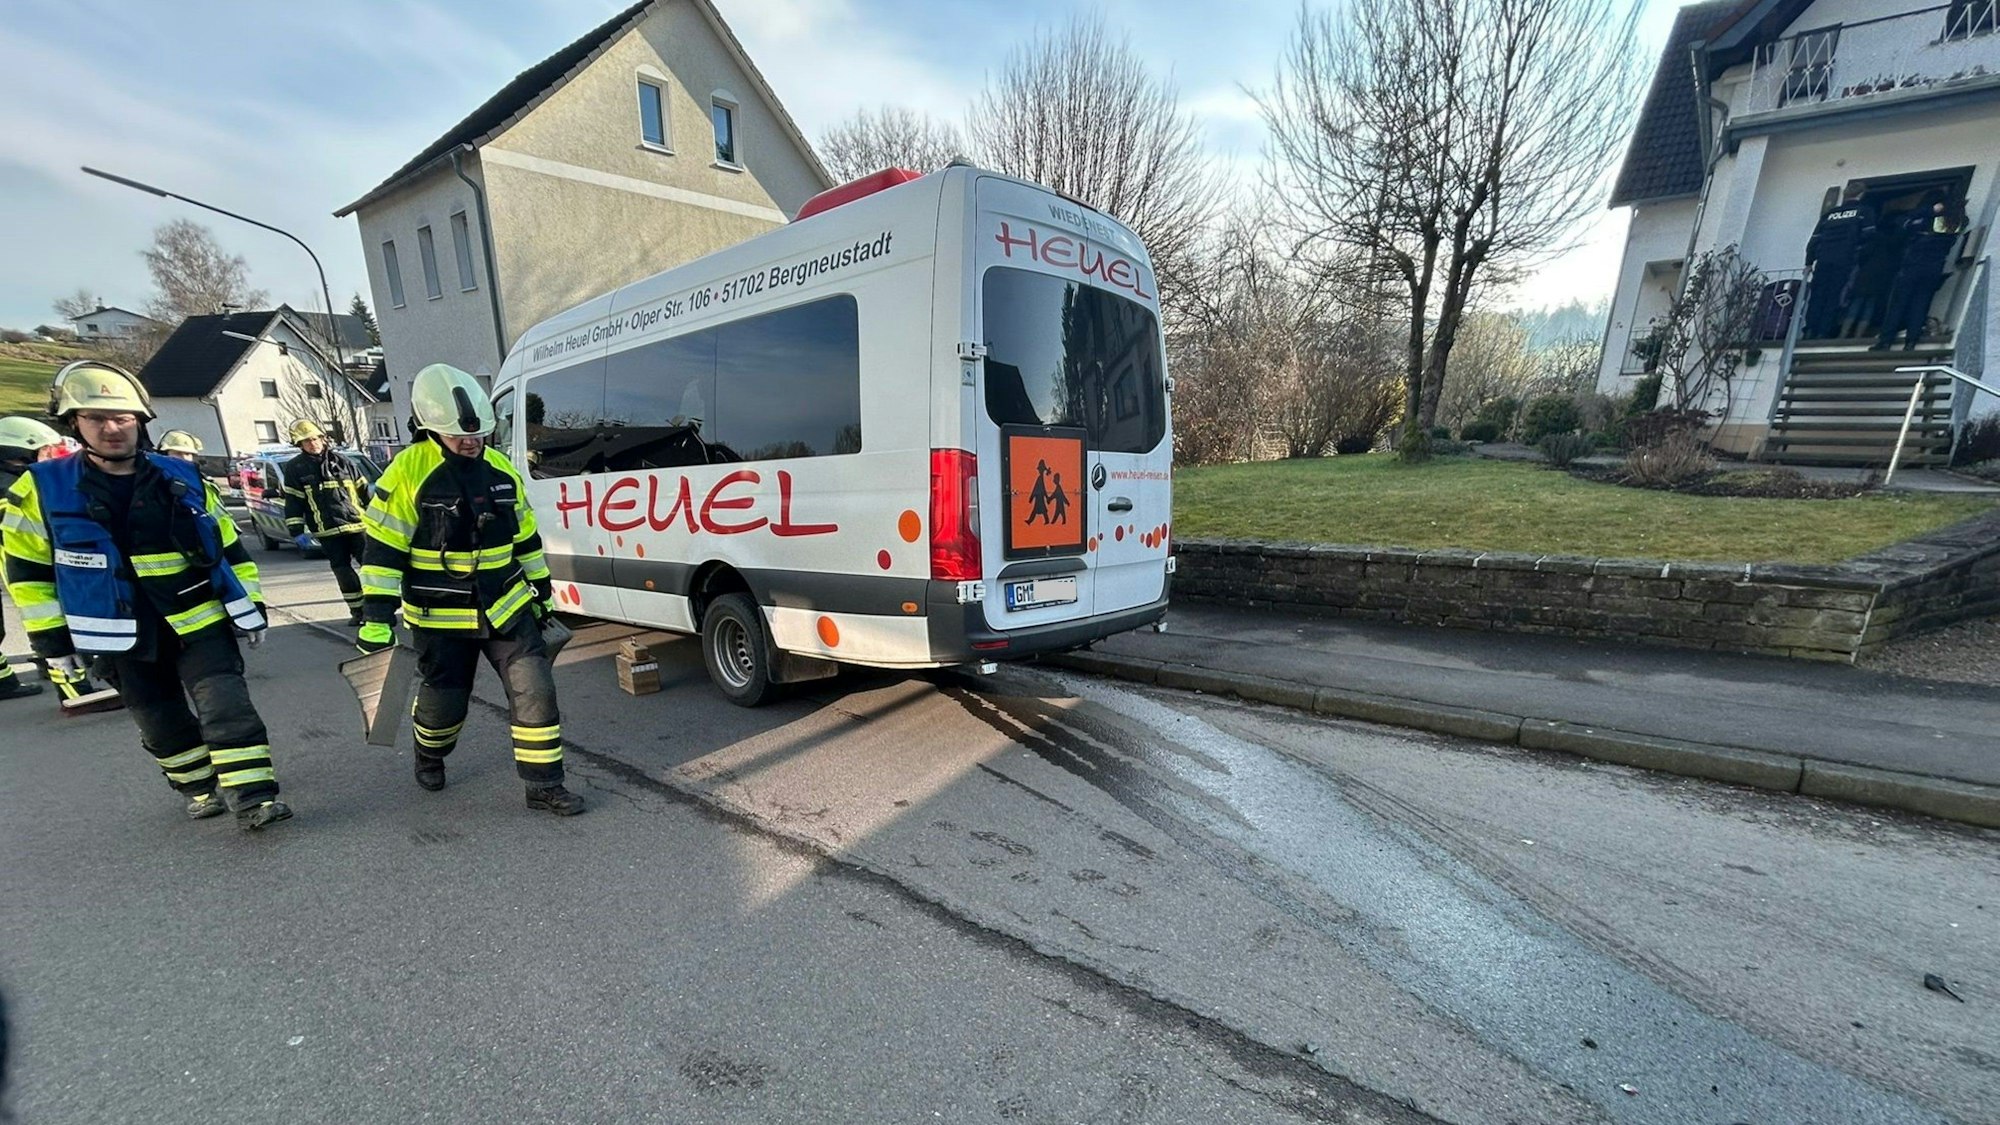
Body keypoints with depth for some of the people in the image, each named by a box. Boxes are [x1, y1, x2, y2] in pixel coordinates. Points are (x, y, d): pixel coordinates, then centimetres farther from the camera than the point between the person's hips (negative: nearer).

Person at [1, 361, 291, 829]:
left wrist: (251, 605, 3)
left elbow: (228, 547, 4)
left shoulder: (182, 479, -1)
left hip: (199, 623, -1)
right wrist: (51, 636, 1)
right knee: (162, 724, 14)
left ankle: (251, 797, -8)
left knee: (228, 708, -10)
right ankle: (202, 788, 32)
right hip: (122, 636, 2)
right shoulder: (42, 488, -3)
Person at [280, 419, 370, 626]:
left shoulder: (342, 462, 8)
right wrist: (297, 531, -1)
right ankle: (357, 611, 10)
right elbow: (293, 502, 4)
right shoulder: (295, 468, 5)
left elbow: (364, 491, 12)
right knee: (343, 572, 2)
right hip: (328, 531, 0)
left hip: (358, 525, 0)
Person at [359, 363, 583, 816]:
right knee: (444, 701, 12)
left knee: (536, 689, -4)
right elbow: (383, 547, -12)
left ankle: (544, 784, 5)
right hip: (440, 617, -3)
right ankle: (430, 756, 47)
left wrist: (542, 590, 16)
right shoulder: (408, 471, -12)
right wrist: (377, 618, -14)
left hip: (507, 606, 4)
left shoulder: (500, 469, 4)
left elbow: (525, 536, 13)